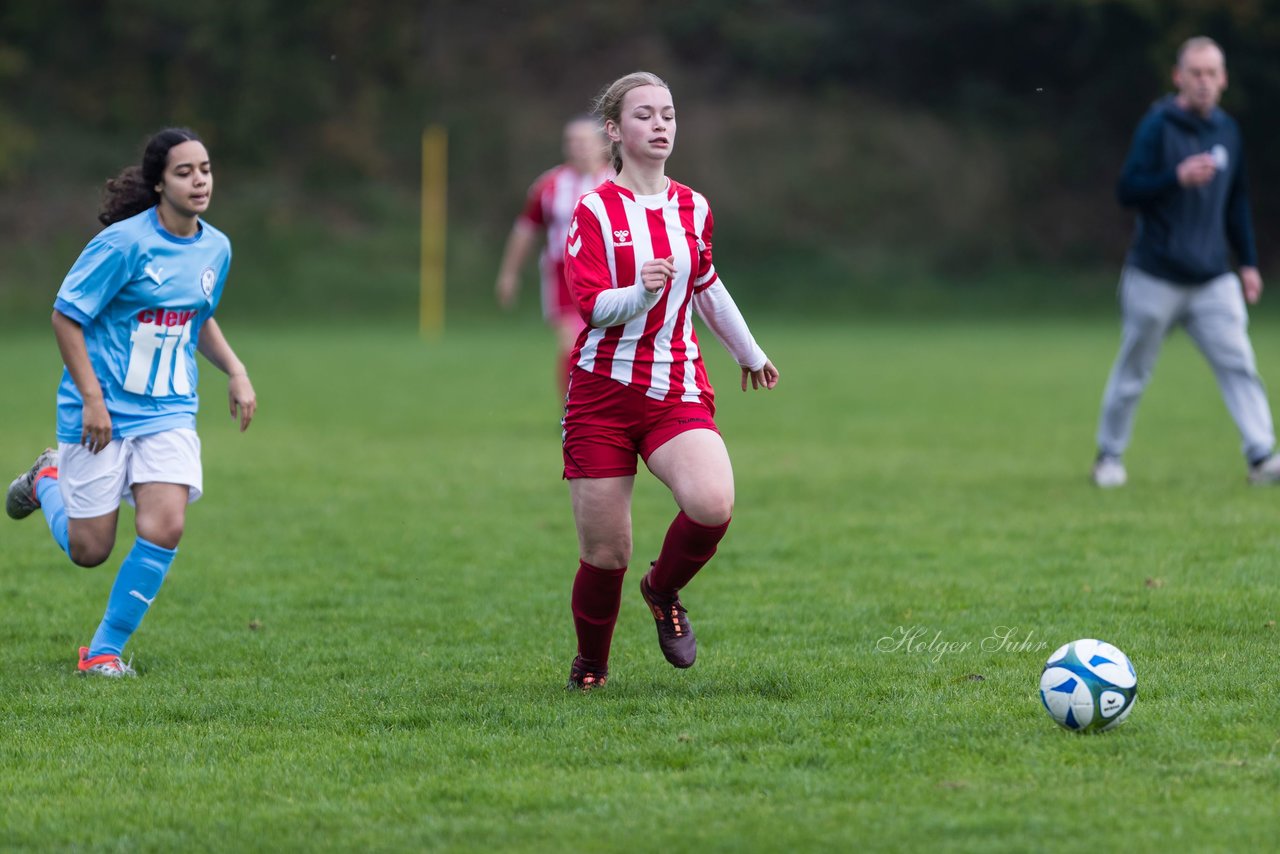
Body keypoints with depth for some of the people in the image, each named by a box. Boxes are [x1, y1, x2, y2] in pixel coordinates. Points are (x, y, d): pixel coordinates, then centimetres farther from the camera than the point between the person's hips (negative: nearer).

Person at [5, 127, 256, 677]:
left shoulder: (215, 248, 3)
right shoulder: (125, 243, -17)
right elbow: (66, 315, -13)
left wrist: (235, 371, 6)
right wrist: (91, 398, -17)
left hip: (169, 412, 4)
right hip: (103, 414, -4)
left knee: (164, 530, -16)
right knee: (89, 551, 3)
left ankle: (106, 650, 2)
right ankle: (47, 481, 37)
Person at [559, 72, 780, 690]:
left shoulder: (693, 209, 9)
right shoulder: (595, 210, -4)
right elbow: (592, 306, -13)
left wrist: (749, 353, 38)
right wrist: (641, 292, -33)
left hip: (678, 392, 3)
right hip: (604, 390, -3)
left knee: (713, 503, -26)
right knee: (605, 555, -3)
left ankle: (664, 590, 5)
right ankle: (590, 666, 24)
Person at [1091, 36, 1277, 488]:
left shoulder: (1228, 131, 9)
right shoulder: (1157, 126, -8)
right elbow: (1127, 191, -15)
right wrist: (1177, 177, -28)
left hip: (1214, 281, 4)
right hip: (1155, 279, -4)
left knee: (1238, 363, -10)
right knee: (1132, 372, 7)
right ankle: (1109, 455, 22)